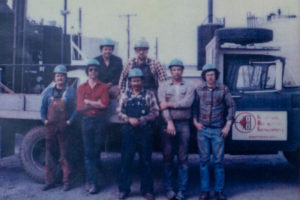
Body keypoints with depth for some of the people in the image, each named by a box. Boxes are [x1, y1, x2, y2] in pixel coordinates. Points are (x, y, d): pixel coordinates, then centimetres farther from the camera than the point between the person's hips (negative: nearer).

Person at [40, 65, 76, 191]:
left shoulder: (71, 92, 3)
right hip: (50, 128, 4)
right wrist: (44, 119, 1)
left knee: (64, 155, 0)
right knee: (50, 155, 8)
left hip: (64, 129, -3)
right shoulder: (49, 92, 13)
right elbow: (43, 107, 15)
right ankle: (49, 181, 17)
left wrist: (70, 121, -12)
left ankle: (67, 182, 9)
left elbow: (76, 108, -1)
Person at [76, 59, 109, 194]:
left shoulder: (103, 87, 6)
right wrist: (96, 104, -6)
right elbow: (80, 107, 1)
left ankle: (91, 181, 9)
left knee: (96, 151, 2)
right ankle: (92, 181, 6)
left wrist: (88, 101, -5)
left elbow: (105, 104, -8)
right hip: (86, 120, 1)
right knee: (88, 151, 0)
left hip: (99, 120, -1)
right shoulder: (81, 87, 11)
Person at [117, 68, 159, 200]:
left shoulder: (149, 94, 3)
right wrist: (129, 119, -12)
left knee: (146, 160, 6)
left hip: (145, 131, -1)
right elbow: (119, 112, 5)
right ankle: (124, 189, 18)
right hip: (129, 131, 1)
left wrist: (141, 119, -13)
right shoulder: (125, 95, 7)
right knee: (126, 159, 4)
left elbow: (155, 112, -1)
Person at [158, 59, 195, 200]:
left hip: (183, 124, 0)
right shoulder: (164, 86, 10)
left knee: (183, 159, 2)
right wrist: (169, 122, -14)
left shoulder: (189, 87, 10)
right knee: (167, 158, 2)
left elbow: (187, 103, -8)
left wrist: (169, 104, -9)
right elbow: (162, 106, -3)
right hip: (168, 124, 0)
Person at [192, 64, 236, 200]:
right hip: (202, 129, 1)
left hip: (218, 130, -1)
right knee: (204, 160, 5)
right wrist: (195, 122, -1)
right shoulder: (198, 90, 6)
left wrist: (227, 125, -2)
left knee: (219, 161, 2)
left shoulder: (223, 89, 2)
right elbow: (194, 107, 11)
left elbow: (231, 106, 3)